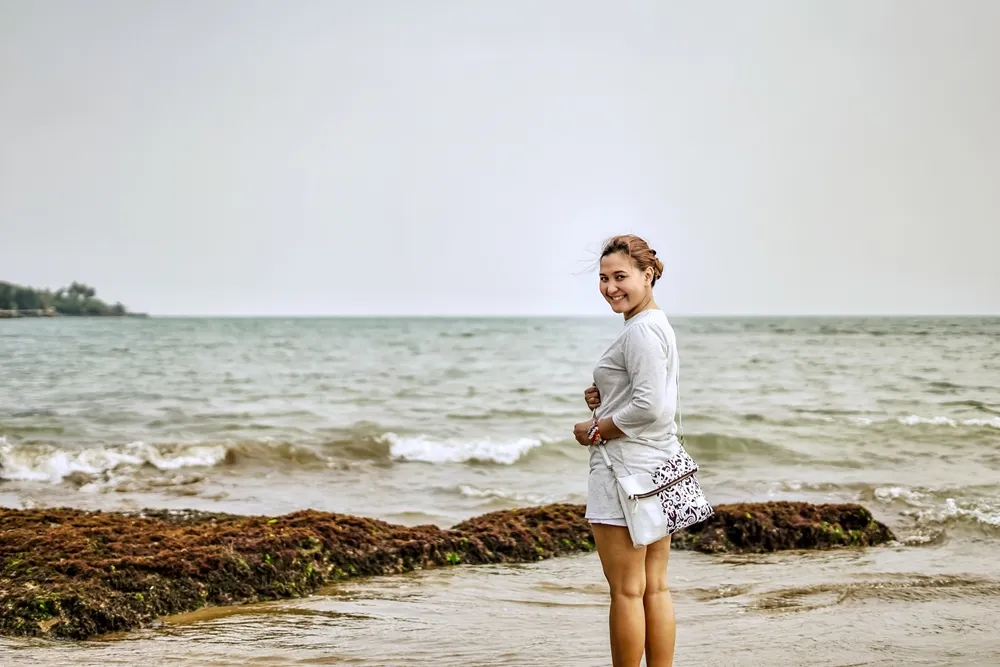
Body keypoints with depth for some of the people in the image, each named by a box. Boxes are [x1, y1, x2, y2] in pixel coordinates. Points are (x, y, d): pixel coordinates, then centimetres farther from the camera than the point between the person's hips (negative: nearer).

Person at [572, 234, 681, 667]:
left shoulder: (641, 330, -15)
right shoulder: (658, 324, 17)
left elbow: (649, 407, -23)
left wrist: (595, 430, -12)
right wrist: (605, 398, 9)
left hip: (627, 469, -10)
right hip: (658, 466, 10)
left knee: (626, 590, -3)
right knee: (656, 587, 12)